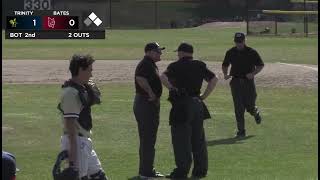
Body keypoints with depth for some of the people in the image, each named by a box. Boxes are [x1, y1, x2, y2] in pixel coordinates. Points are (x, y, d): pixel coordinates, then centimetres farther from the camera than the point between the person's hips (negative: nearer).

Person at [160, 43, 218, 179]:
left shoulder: (176, 66, -6)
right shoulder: (200, 66, 9)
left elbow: (163, 78, -21)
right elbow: (214, 79, 9)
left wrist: (173, 89, -9)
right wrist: (204, 96, 9)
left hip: (181, 105, -6)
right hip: (197, 105, 6)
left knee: (181, 140, -1)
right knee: (198, 139, 13)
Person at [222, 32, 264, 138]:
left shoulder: (251, 52, -2)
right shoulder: (230, 53, 5)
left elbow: (260, 65, 5)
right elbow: (225, 65, 18)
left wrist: (253, 74, -13)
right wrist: (226, 74, -2)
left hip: (248, 82, -2)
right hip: (236, 82, 2)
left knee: (249, 106, 0)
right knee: (239, 108, -3)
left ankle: (255, 112, 38)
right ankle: (241, 131, 1)